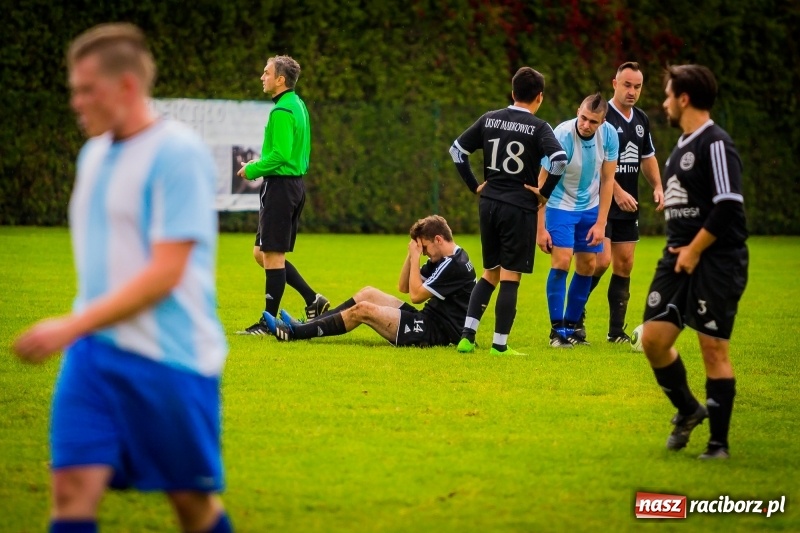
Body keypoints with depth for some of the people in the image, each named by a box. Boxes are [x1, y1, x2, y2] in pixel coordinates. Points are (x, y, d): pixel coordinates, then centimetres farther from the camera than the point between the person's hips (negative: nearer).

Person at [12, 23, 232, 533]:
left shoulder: (179, 153, -13)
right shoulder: (95, 153, 13)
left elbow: (164, 273, -19)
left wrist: (72, 326, -21)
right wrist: (78, 335, 14)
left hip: (168, 357, -7)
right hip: (92, 353, 7)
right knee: (73, 486, -7)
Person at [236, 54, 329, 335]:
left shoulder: (282, 112, -17)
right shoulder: (298, 106, 14)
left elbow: (280, 154, -23)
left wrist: (252, 170, -10)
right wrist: (258, 164, 17)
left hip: (280, 185, -10)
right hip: (295, 183, 10)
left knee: (271, 254, -4)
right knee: (263, 253, 15)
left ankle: (268, 322, -1)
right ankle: (312, 299, 13)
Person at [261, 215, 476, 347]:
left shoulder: (454, 265, -18)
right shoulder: (444, 260, 13)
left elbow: (416, 295, -19)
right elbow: (404, 287, 16)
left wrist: (416, 257, -11)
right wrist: (412, 255, 1)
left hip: (437, 333, -10)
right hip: (430, 319, 10)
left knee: (364, 310, -15)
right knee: (369, 294, 10)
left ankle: (294, 332, -11)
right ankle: (305, 325, 6)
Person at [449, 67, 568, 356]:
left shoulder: (489, 119, 7)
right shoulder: (538, 128, -7)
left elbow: (457, 149, 10)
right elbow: (560, 159, -22)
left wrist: (475, 186, 13)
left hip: (489, 203, 5)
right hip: (520, 207, -5)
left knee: (490, 273, 17)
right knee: (510, 277, 0)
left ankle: (466, 336, 8)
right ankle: (499, 344, 1)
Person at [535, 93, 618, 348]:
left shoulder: (609, 135, -14)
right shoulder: (562, 136, -26)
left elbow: (607, 180, -3)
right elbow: (542, 183, -19)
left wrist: (601, 223, -5)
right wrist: (541, 228, -20)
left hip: (590, 207, 5)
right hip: (560, 205, -5)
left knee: (587, 267, 5)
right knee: (561, 262, -16)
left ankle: (571, 327, 17)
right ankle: (557, 330, -9)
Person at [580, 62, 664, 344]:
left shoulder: (642, 120, 12)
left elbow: (647, 157, 24)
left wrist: (657, 186, 9)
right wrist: (617, 192, -22)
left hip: (628, 207, 7)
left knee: (624, 265, 6)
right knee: (601, 260, -15)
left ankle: (616, 331, 11)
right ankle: (575, 315, 3)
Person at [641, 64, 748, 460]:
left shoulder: (715, 144, -13)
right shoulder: (681, 146, 15)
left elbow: (728, 206, -20)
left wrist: (695, 250, -15)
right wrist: (678, 249, 14)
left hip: (715, 261, -8)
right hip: (679, 258, 8)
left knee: (714, 348, -5)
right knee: (653, 337, 0)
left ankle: (719, 443, 3)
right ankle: (687, 410, 22)